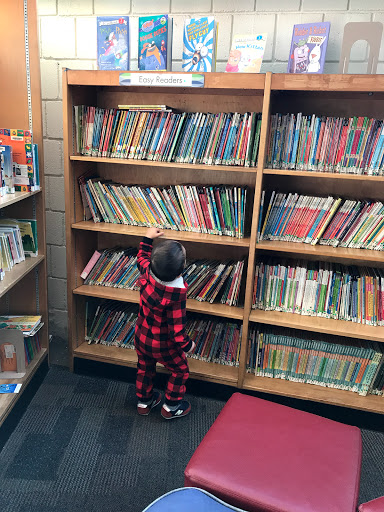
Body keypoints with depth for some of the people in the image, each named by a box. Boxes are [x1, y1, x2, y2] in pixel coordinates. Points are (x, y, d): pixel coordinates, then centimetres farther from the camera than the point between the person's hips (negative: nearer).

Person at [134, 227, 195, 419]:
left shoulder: (147, 274, -21)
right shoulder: (177, 295, -38)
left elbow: (142, 257, 5)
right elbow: (177, 329, -30)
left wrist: (148, 238, 16)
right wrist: (187, 345, -12)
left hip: (141, 337, 6)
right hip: (163, 346, -6)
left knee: (145, 368, 29)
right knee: (180, 370, 22)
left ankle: (144, 401, 50)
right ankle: (171, 406, 37)